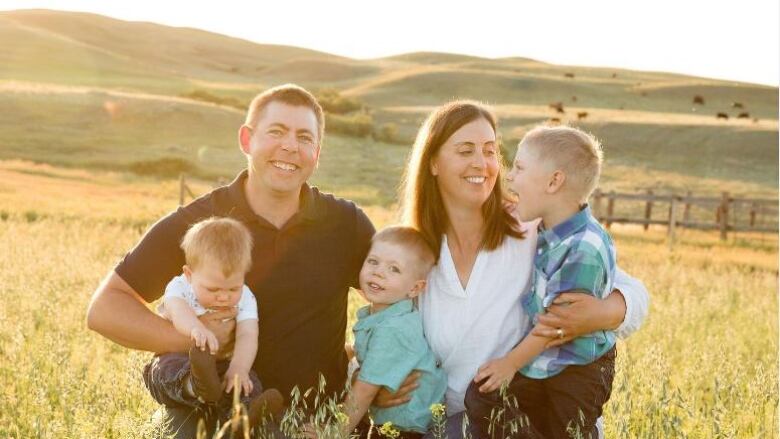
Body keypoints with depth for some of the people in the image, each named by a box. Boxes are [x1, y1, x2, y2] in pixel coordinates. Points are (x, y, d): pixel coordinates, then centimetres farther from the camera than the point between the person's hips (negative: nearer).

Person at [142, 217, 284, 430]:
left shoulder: (244, 298, -3)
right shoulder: (180, 287, -9)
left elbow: (247, 335, -19)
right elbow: (178, 310, -33)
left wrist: (238, 368, -41)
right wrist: (197, 329, -58)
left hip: (221, 364, 2)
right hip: (179, 358, -2)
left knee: (247, 378, -25)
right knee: (169, 364, -34)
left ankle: (245, 409, -55)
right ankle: (196, 386, -65)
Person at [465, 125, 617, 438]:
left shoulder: (585, 249, -26)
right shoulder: (546, 233, 2)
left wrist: (512, 362, -11)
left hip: (578, 370, -7)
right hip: (539, 363, 7)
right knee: (480, 398, -6)